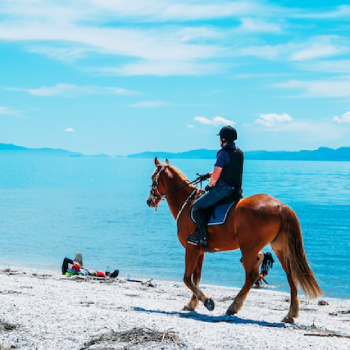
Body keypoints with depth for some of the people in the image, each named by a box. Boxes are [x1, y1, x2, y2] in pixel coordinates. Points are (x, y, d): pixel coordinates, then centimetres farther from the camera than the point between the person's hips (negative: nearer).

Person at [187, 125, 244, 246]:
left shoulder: (223, 153, -16)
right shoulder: (240, 153, 11)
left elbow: (215, 176, -16)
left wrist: (209, 185, 3)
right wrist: (213, 173, 26)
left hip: (223, 188, -10)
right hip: (236, 189, 10)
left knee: (197, 206, -6)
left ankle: (203, 236, -13)